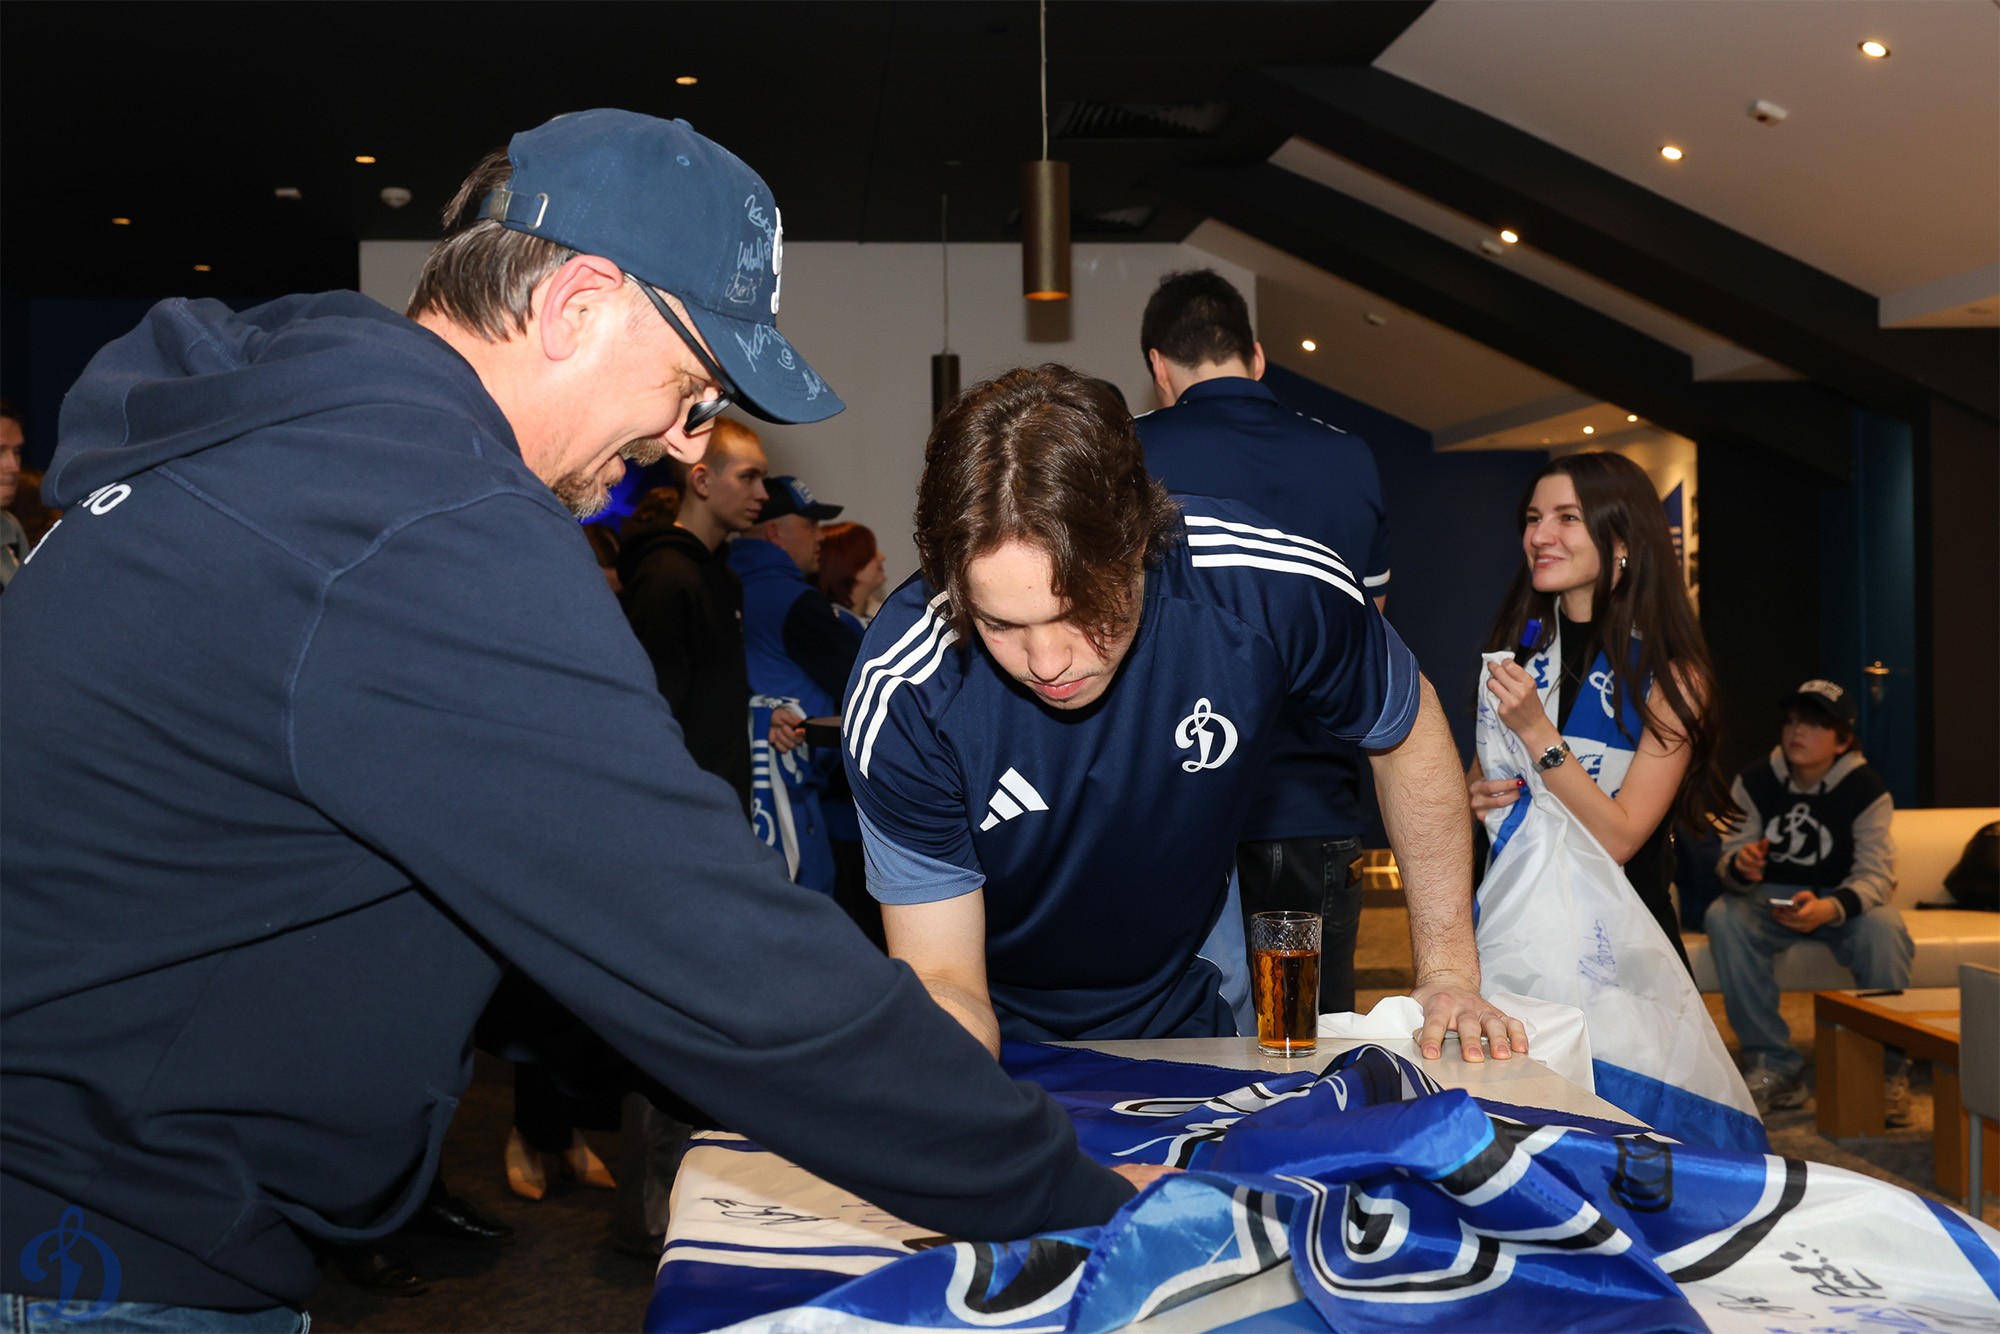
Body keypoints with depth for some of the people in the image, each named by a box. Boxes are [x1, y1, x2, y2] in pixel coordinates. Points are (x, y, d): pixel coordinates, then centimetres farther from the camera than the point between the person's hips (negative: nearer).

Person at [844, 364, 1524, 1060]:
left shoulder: (1274, 587, -23)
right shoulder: (902, 700, -27)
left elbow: (1409, 729, -2)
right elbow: (944, 979, -21)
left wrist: (1449, 974, -2)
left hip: (1187, 1015, 1)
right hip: (1003, 1044, -1)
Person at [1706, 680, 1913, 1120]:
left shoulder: (1866, 789, -12)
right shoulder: (1754, 781, -7)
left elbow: (1876, 874, -21)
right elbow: (1729, 859, -9)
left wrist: (1829, 909, -43)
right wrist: (1741, 867, -37)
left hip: (1842, 903, -1)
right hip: (1771, 898, 1)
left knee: (1883, 928, -35)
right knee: (1723, 918, -31)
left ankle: (1889, 1068, -16)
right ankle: (1774, 1065, -26)